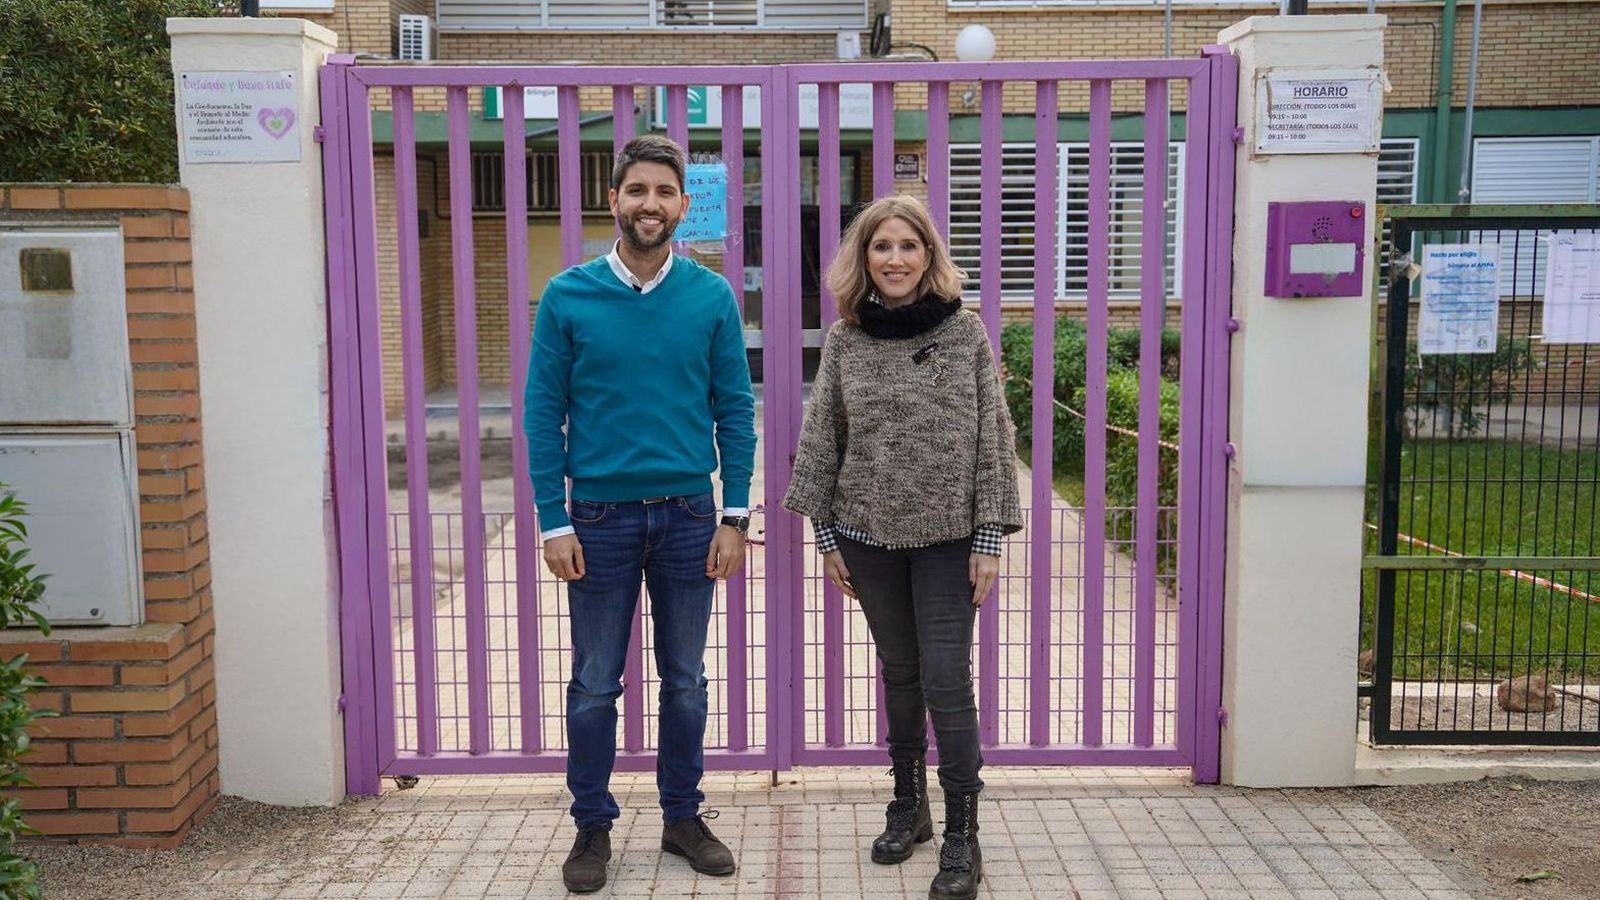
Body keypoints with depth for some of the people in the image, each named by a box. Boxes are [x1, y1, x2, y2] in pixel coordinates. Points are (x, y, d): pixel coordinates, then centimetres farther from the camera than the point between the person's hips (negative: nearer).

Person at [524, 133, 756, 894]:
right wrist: (554, 523, -7)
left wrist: (735, 518, -3)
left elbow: (735, 411, 1)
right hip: (600, 516, -1)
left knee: (685, 679, 13)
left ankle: (682, 815, 30)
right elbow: (543, 414, -3)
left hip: (688, 515, 1)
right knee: (595, 683, 10)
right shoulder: (568, 296, -5)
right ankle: (593, 825, 26)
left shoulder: (712, 297, -2)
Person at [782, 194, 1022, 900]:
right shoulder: (845, 339, 1)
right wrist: (826, 534, 3)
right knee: (899, 671, 14)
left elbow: (992, 437, -3)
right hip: (868, 532, 2)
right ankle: (909, 805, 31)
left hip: (947, 536, -2)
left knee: (946, 678, -3)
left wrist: (989, 538, -7)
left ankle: (962, 835, 10)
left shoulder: (966, 331, -4)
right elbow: (821, 439, 5)